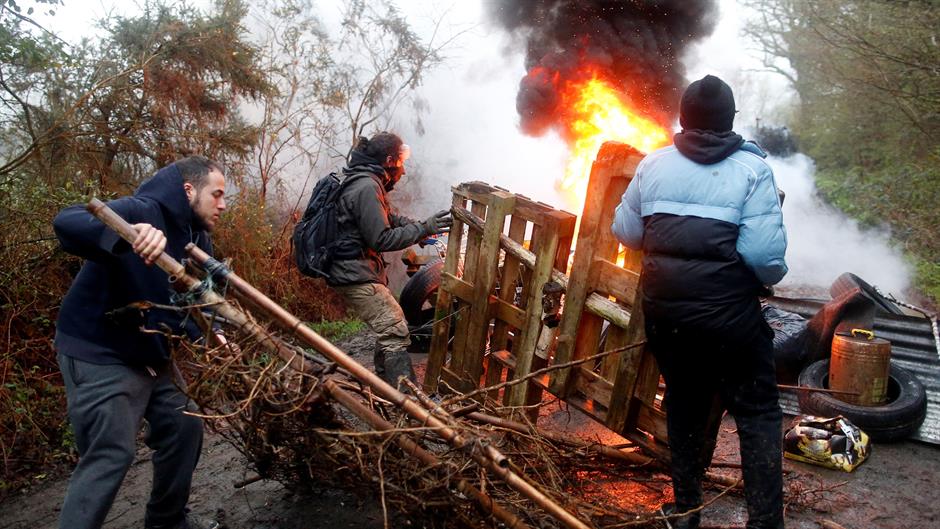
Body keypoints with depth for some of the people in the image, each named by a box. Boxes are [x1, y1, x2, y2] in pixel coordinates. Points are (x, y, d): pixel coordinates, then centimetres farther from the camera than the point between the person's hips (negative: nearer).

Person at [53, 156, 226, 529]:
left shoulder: (198, 239, 7)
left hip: (151, 355, 9)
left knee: (184, 428, 12)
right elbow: (66, 223, -35)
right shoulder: (140, 212, -20)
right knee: (111, 453, -13)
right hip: (98, 354, -9)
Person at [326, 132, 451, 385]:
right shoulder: (366, 188, -20)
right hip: (356, 276, -11)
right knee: (395, 331, -14)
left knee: (389, 328, 19)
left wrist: (420, 227, 8)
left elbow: (388, 218, 24)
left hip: (360, 271, 11)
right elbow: (381, 239, -21)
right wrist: (423, 229, -16)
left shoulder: (368, 182, 14)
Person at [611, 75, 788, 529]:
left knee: (684, 404, 18)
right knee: (757, 413, 8)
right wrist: (770, 277, 5)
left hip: (663, 307, 4)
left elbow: (626, 231, 8)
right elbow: (764, 253, -16)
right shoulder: (751, 168, -7)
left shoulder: (653, 165, 3)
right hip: (728, 309, -4)